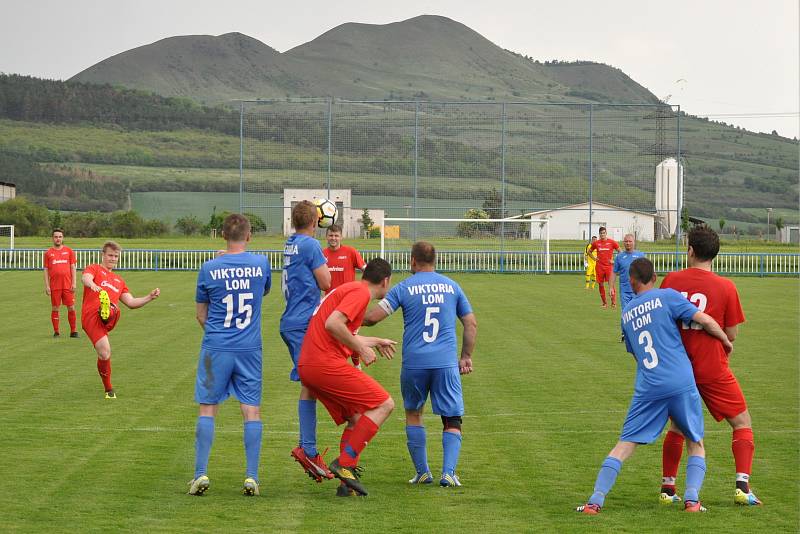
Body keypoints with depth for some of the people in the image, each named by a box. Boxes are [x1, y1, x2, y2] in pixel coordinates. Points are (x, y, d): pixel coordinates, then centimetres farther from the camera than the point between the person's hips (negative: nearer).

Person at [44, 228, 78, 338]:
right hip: (54, 286, 0)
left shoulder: (69, 251, 8)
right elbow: (46, 270, 8)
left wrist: (74, 283, -1)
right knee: (55, 308, 2)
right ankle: (56, 331, 10)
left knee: (71, 308, -2)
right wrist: (47, 286, 0)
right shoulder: (48, 253, 8)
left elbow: (73, 268, 7)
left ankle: (74, 331, 5)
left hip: (68, 285, 0)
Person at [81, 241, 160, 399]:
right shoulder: (94, 269, 20)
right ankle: (109, 390, -2)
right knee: (104, 353, -15)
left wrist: (150, 297, 20)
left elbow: (131, 302, 36)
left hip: (109, 318, 5)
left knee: (112, 311, -34)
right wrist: (91, 284, -30)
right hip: (91, 316, -5)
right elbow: (85, 277, -5)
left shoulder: (118, 280, 38)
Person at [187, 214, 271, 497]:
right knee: (251, 410, 4)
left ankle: (201, 474, 1)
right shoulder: (261, 263, -1)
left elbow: (201, 315, 5)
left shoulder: (210, 268, -4)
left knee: (207, 409, 6)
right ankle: (251, 477, 0)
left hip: (215, 349, -1)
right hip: (250, 349, 1)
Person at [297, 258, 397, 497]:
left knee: (358, 419, 17)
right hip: (326, 363, -10)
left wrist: (375, 342, 49)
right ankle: (345, 463, -13)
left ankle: (347, 483, 10)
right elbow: (333, 324, -21)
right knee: (384, 404, -6)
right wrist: (361, 349, -11)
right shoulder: (360, 292, -7)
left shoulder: (347, 289, 25)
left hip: (306, 367, 10)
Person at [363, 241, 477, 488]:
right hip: (446, 363, 1)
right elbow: (471, 323, 13)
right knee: (452, 420, 5)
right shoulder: (451, 286, 11)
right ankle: (448, 472, -11)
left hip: (414, 363, -1)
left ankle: (422, 472, 13)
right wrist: (466, 357, 20)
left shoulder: (403, 288, 2)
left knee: (413, 414, 18)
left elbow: (373, 317, -3)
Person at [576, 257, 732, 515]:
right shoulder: (667, 296, 3)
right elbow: (706, 321, -3)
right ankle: (691, 499, -1)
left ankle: (596, 501, -5)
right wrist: (727, 342, 13)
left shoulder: (626, 313, 17)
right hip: (682, 385, -2)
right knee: (696, 445, 15)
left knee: (624, 445, 6)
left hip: (647, 389, 2)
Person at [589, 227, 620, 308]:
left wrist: (614, 260, -2)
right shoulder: (596, 243, 7)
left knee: (611, 284, -13)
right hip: (599, 267, 3)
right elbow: (589, 251, 23)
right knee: (601, 285, 4)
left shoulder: (612, 242, 0)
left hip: (609, 266, -3)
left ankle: (613, 302, -10)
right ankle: (604, 303, 14)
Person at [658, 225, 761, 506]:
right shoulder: (726, 287, -10)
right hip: (713, 368, -3)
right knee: (742, 422, 11)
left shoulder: (671, 281, -4)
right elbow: (731, 334, -5)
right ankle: (742, 485, -2)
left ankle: (668, 488, 18)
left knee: (678, 425, 20)